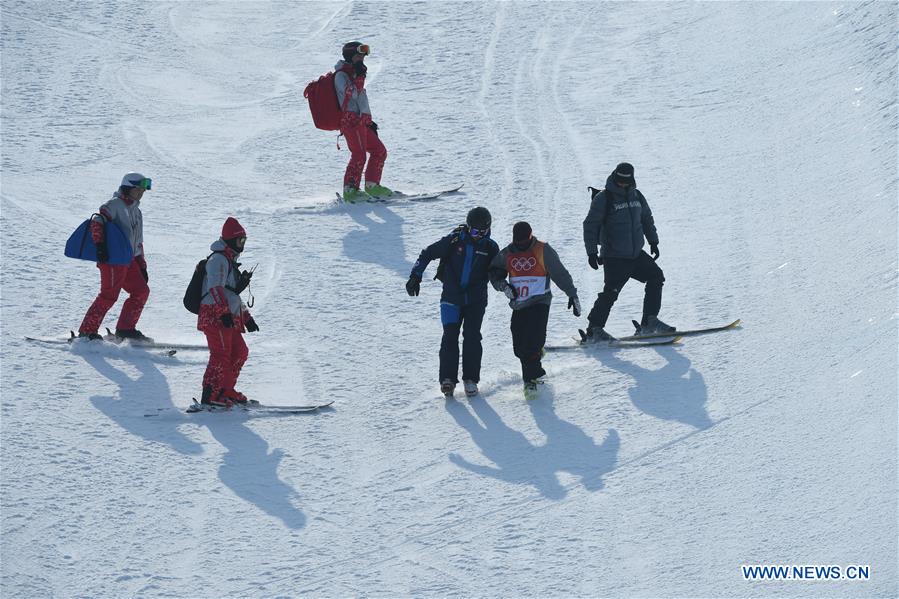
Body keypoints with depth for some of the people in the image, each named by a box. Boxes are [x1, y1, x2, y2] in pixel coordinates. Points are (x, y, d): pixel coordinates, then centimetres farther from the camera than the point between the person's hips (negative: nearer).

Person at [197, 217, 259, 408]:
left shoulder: (231, 262, 26)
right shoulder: (218, 259, -7)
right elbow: (215, 288, -20)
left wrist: (247, 318, 30)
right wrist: (223, 312, -29)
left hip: (230, 318, 10)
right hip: (214, 316, -10)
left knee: (240, 352, 11)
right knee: (221, 354, -14)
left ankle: (226, 390, 18)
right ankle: (210, 395, -16)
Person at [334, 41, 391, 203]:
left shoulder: (353, 74, 26)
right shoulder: (341, 75, -4)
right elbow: (352, 94, -20)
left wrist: (369, 122, 27)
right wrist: (359, 76, -23)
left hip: (361, 121, 10)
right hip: (351, 121, -10)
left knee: (380, 151, 9)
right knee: (359, 155, -17)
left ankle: (372, 186, 12)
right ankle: (350, 190, -18)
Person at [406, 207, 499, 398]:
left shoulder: (490, 247, 1)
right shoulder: (454, 241, -5)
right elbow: (427, 253, 1)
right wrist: (415, 276, -7)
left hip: (476, 301, 1)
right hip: (452, 298, -1)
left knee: (472, 337, -5)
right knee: (450, 336, -8)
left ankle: (470, 378, 4)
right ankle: (448, 378, -6)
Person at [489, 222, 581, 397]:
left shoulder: (543, 251, -3)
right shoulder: (507, 254, 8)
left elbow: (560, 273, -1)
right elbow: (494, 272, 20)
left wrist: (572, 295, -1)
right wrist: (503, 285, 0)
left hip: (539, 303, -4)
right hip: (518, 306, 4)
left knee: (534, 341, -17)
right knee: (519, 347, 0)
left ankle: (530, 379, -12)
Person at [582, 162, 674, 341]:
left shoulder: (636, 196, 9)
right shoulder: (603, 198, -10)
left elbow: (647, 219, 24)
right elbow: (590, 225, -9)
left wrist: (653, 242, 21)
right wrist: (591, 252, -13)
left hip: (636, 254, 7)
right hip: (614, 257, -7)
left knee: (656, 277, 3)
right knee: (611, 292, -13)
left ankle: (649, 322, 8)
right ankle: (594, 329, -5)